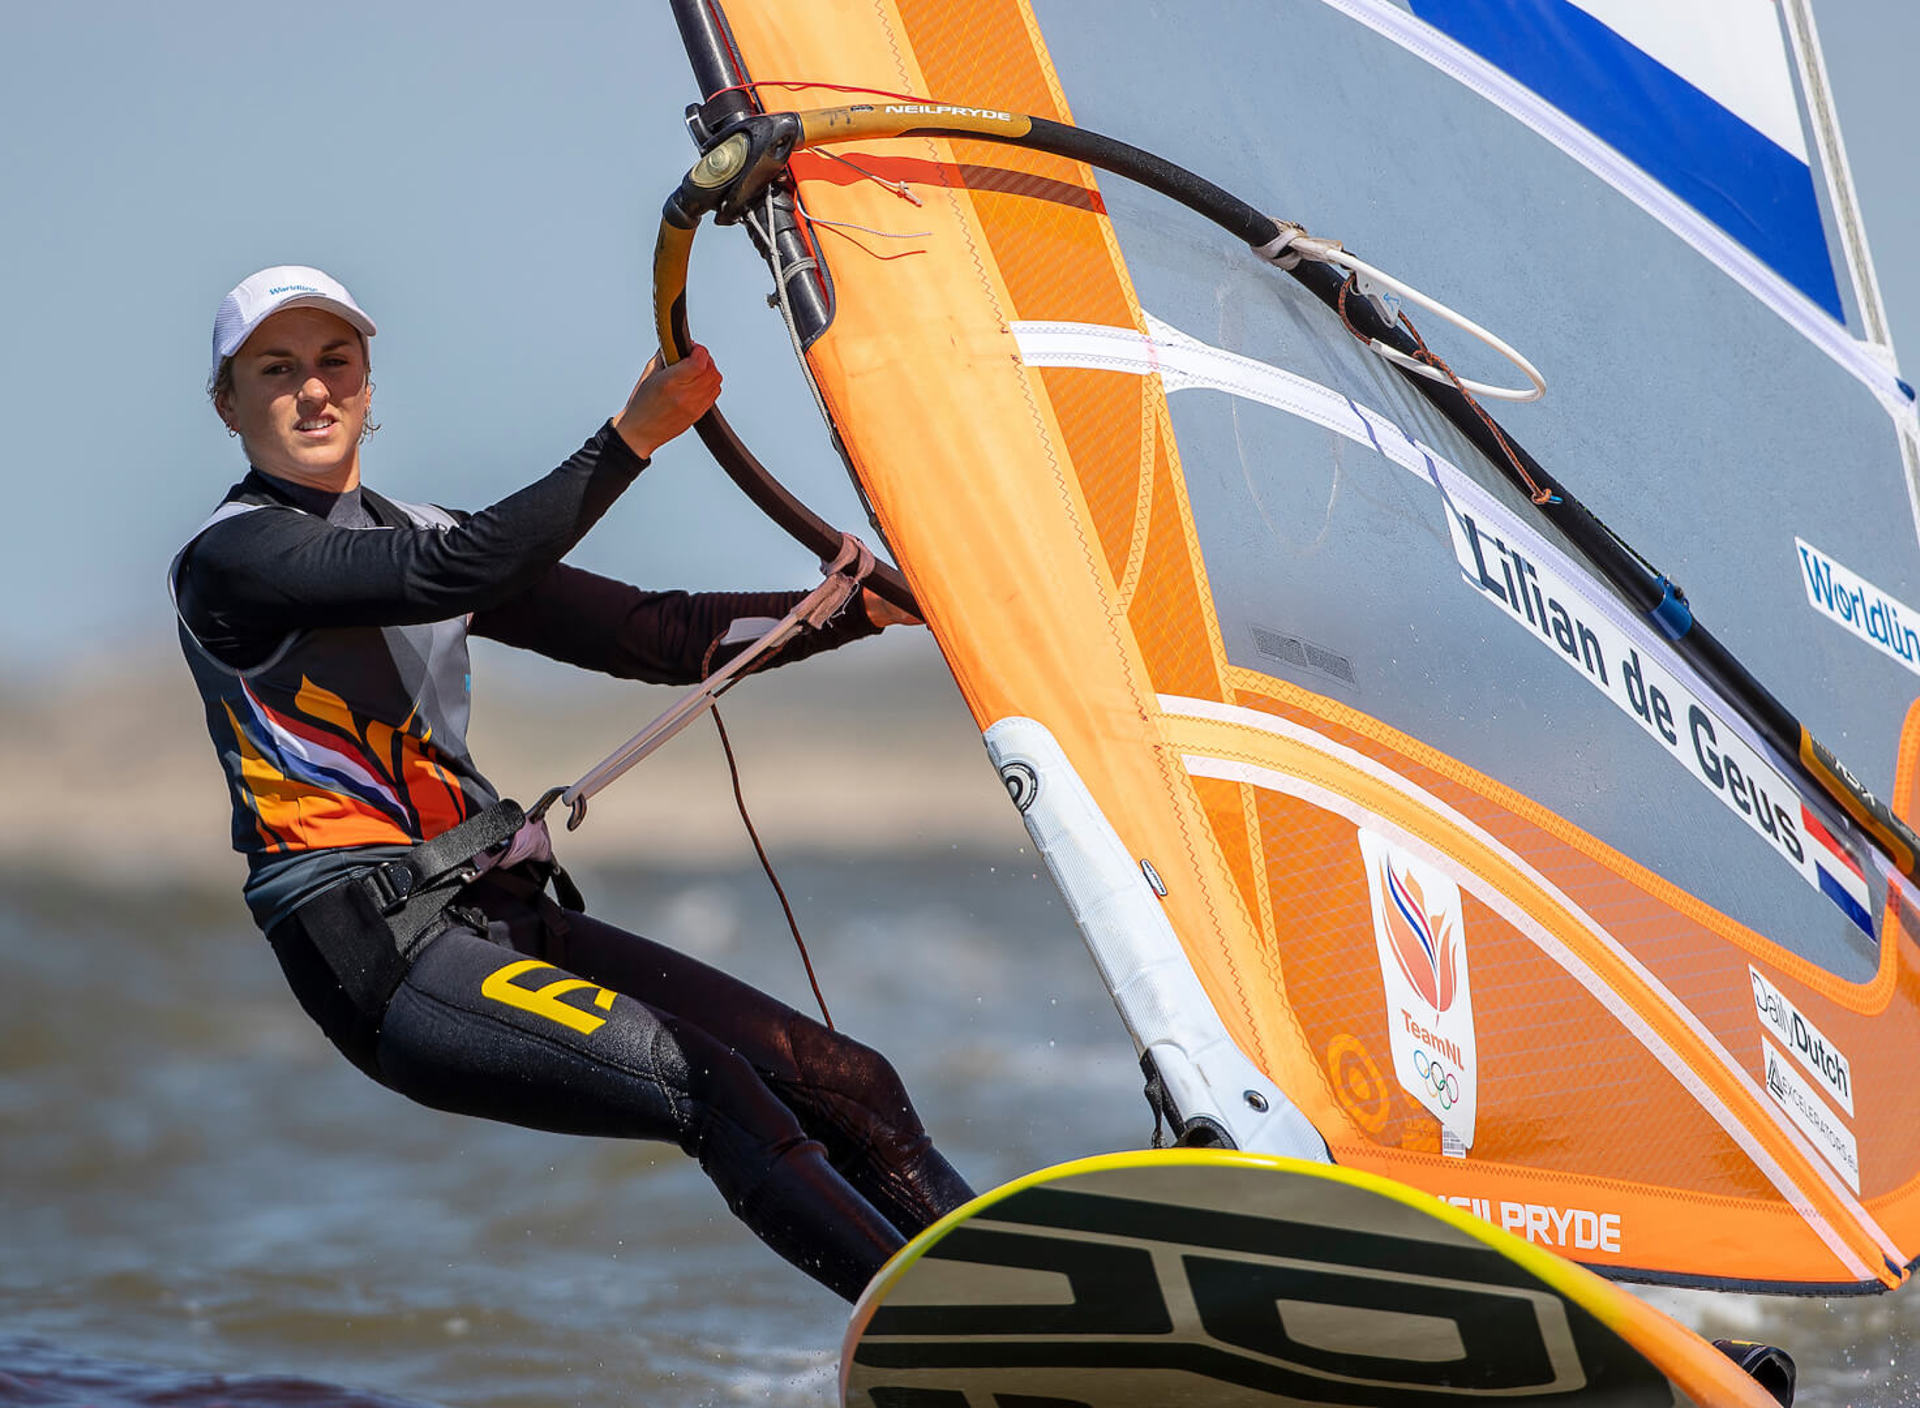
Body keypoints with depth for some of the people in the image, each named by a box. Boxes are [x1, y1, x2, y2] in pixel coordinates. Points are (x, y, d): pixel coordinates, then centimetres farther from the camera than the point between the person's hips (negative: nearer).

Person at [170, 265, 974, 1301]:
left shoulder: (417, 534, 18)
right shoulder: (230, 559, -7)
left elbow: (652, 637, 15)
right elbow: (454, 574, -22)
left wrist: (866, 606, 5)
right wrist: (634, 436, -25)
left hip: (507, 915, 8)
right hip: (379, 955, -8)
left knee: (846, 1084, -3)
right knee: (713, 1091, -26)